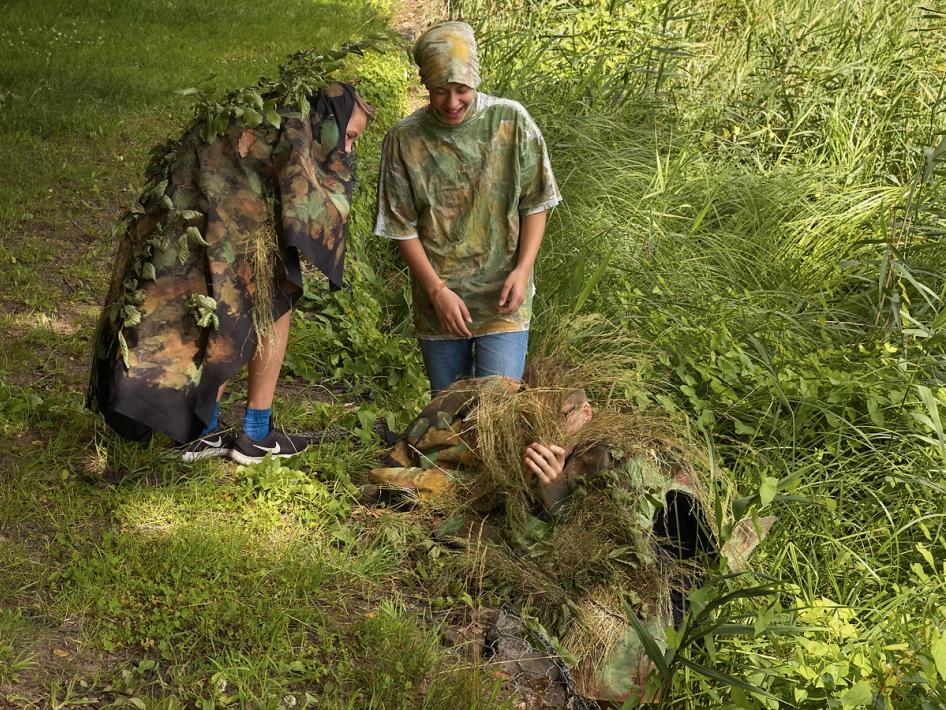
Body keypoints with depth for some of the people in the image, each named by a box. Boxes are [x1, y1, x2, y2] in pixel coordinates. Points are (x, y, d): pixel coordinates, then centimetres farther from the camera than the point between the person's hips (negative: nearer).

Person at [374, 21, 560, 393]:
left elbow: (535, 204, 0)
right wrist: (438, 291, -11)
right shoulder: (404, 139, -8)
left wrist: (522, 269, -11)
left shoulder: (512, 121, -8)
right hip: (438, 301, 1)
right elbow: (402, 227, -3)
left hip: (501, 300, -1)